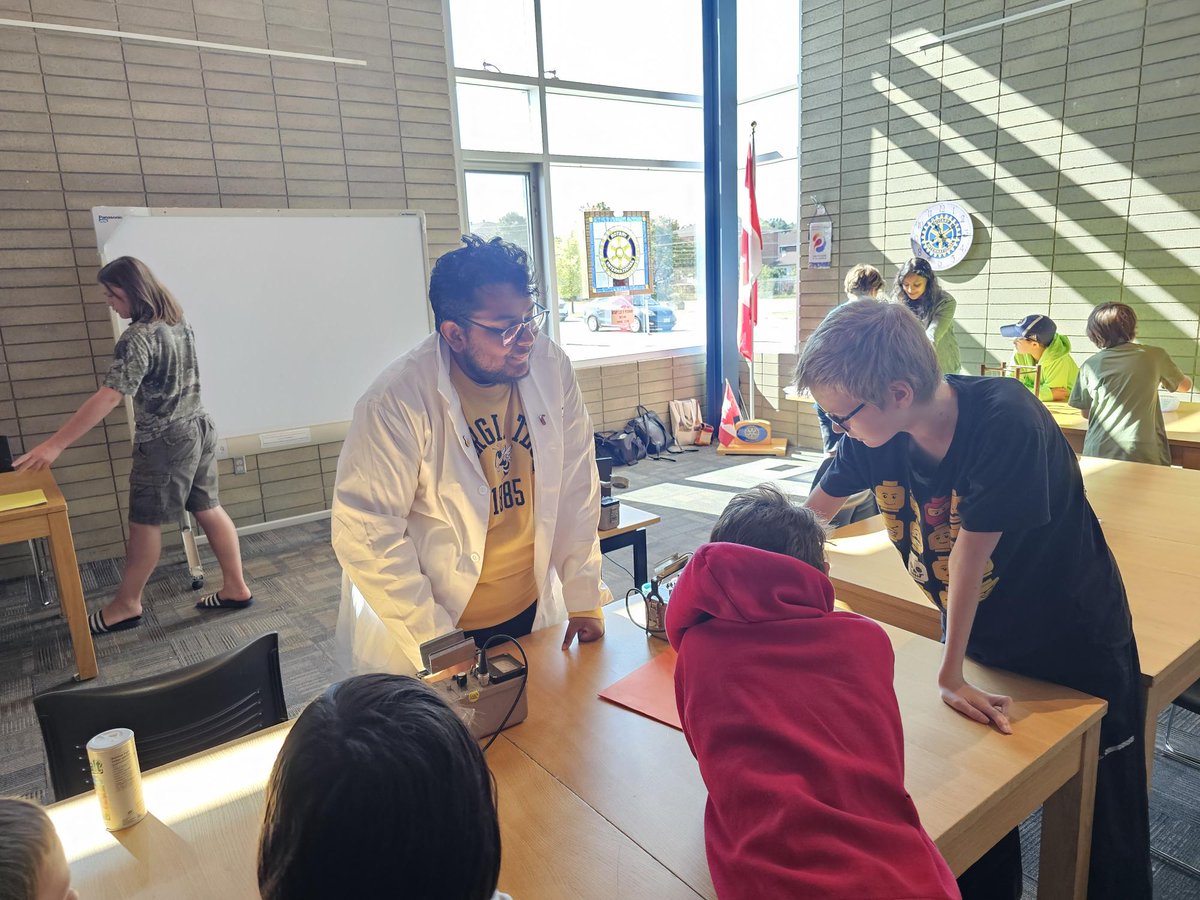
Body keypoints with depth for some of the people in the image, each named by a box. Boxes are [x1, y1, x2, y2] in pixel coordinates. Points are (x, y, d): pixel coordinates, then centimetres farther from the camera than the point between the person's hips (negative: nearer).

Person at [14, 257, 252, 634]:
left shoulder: (138, 338, -21)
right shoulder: (178, 320, 6)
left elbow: (109, 397, -28)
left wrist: (56, 443, -28)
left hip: (165, 442, -8)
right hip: (198, 429, 8)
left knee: (144, 522, 6)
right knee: (208, 509, 12)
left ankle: (127, 605, 21)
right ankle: (237, 588, 18)